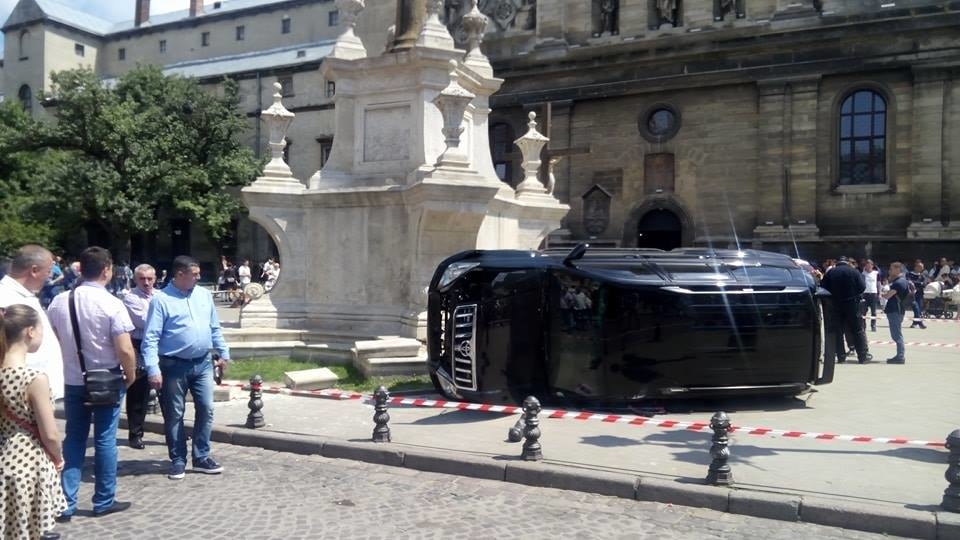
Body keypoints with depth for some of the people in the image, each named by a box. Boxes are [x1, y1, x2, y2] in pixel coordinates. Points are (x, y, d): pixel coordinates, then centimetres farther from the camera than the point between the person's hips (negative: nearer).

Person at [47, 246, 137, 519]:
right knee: (105, 440, 7)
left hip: (72, 381, 4)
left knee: (73, 440, 14)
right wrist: (131, 374, -2)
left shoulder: (59, 301, -2)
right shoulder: (112, 304, -17)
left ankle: (65, 503, 16)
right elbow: (124, 349, -20)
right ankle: (103, 501, 18)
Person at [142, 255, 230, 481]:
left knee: (206, 409, 5)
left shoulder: (204, 295, 8)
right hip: (174, 365, -4)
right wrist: (152, 369, -19)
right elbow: (151, 338, -12)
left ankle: (201, 457, 18)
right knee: (174, 415, 6)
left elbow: (215, 328, 16)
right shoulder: (161, 299, -8)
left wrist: (223, 353, 14)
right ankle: (178, 460, 19)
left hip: (203, 363, 4)